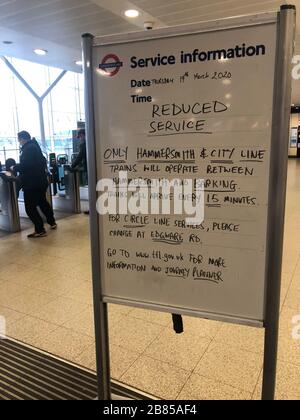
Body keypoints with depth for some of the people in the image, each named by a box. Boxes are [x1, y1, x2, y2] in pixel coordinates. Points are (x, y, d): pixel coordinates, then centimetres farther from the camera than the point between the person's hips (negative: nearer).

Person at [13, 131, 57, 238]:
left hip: (32, 183, -10)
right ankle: (52, 222, 36)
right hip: (41, 181, 10)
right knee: (43, 202, 24)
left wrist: (14, 168, -8)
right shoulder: (35, 146, 14)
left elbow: (24, 165, -26)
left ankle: (40, 231, -3)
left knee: (30, 207, -4)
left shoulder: (28, 149, -17)